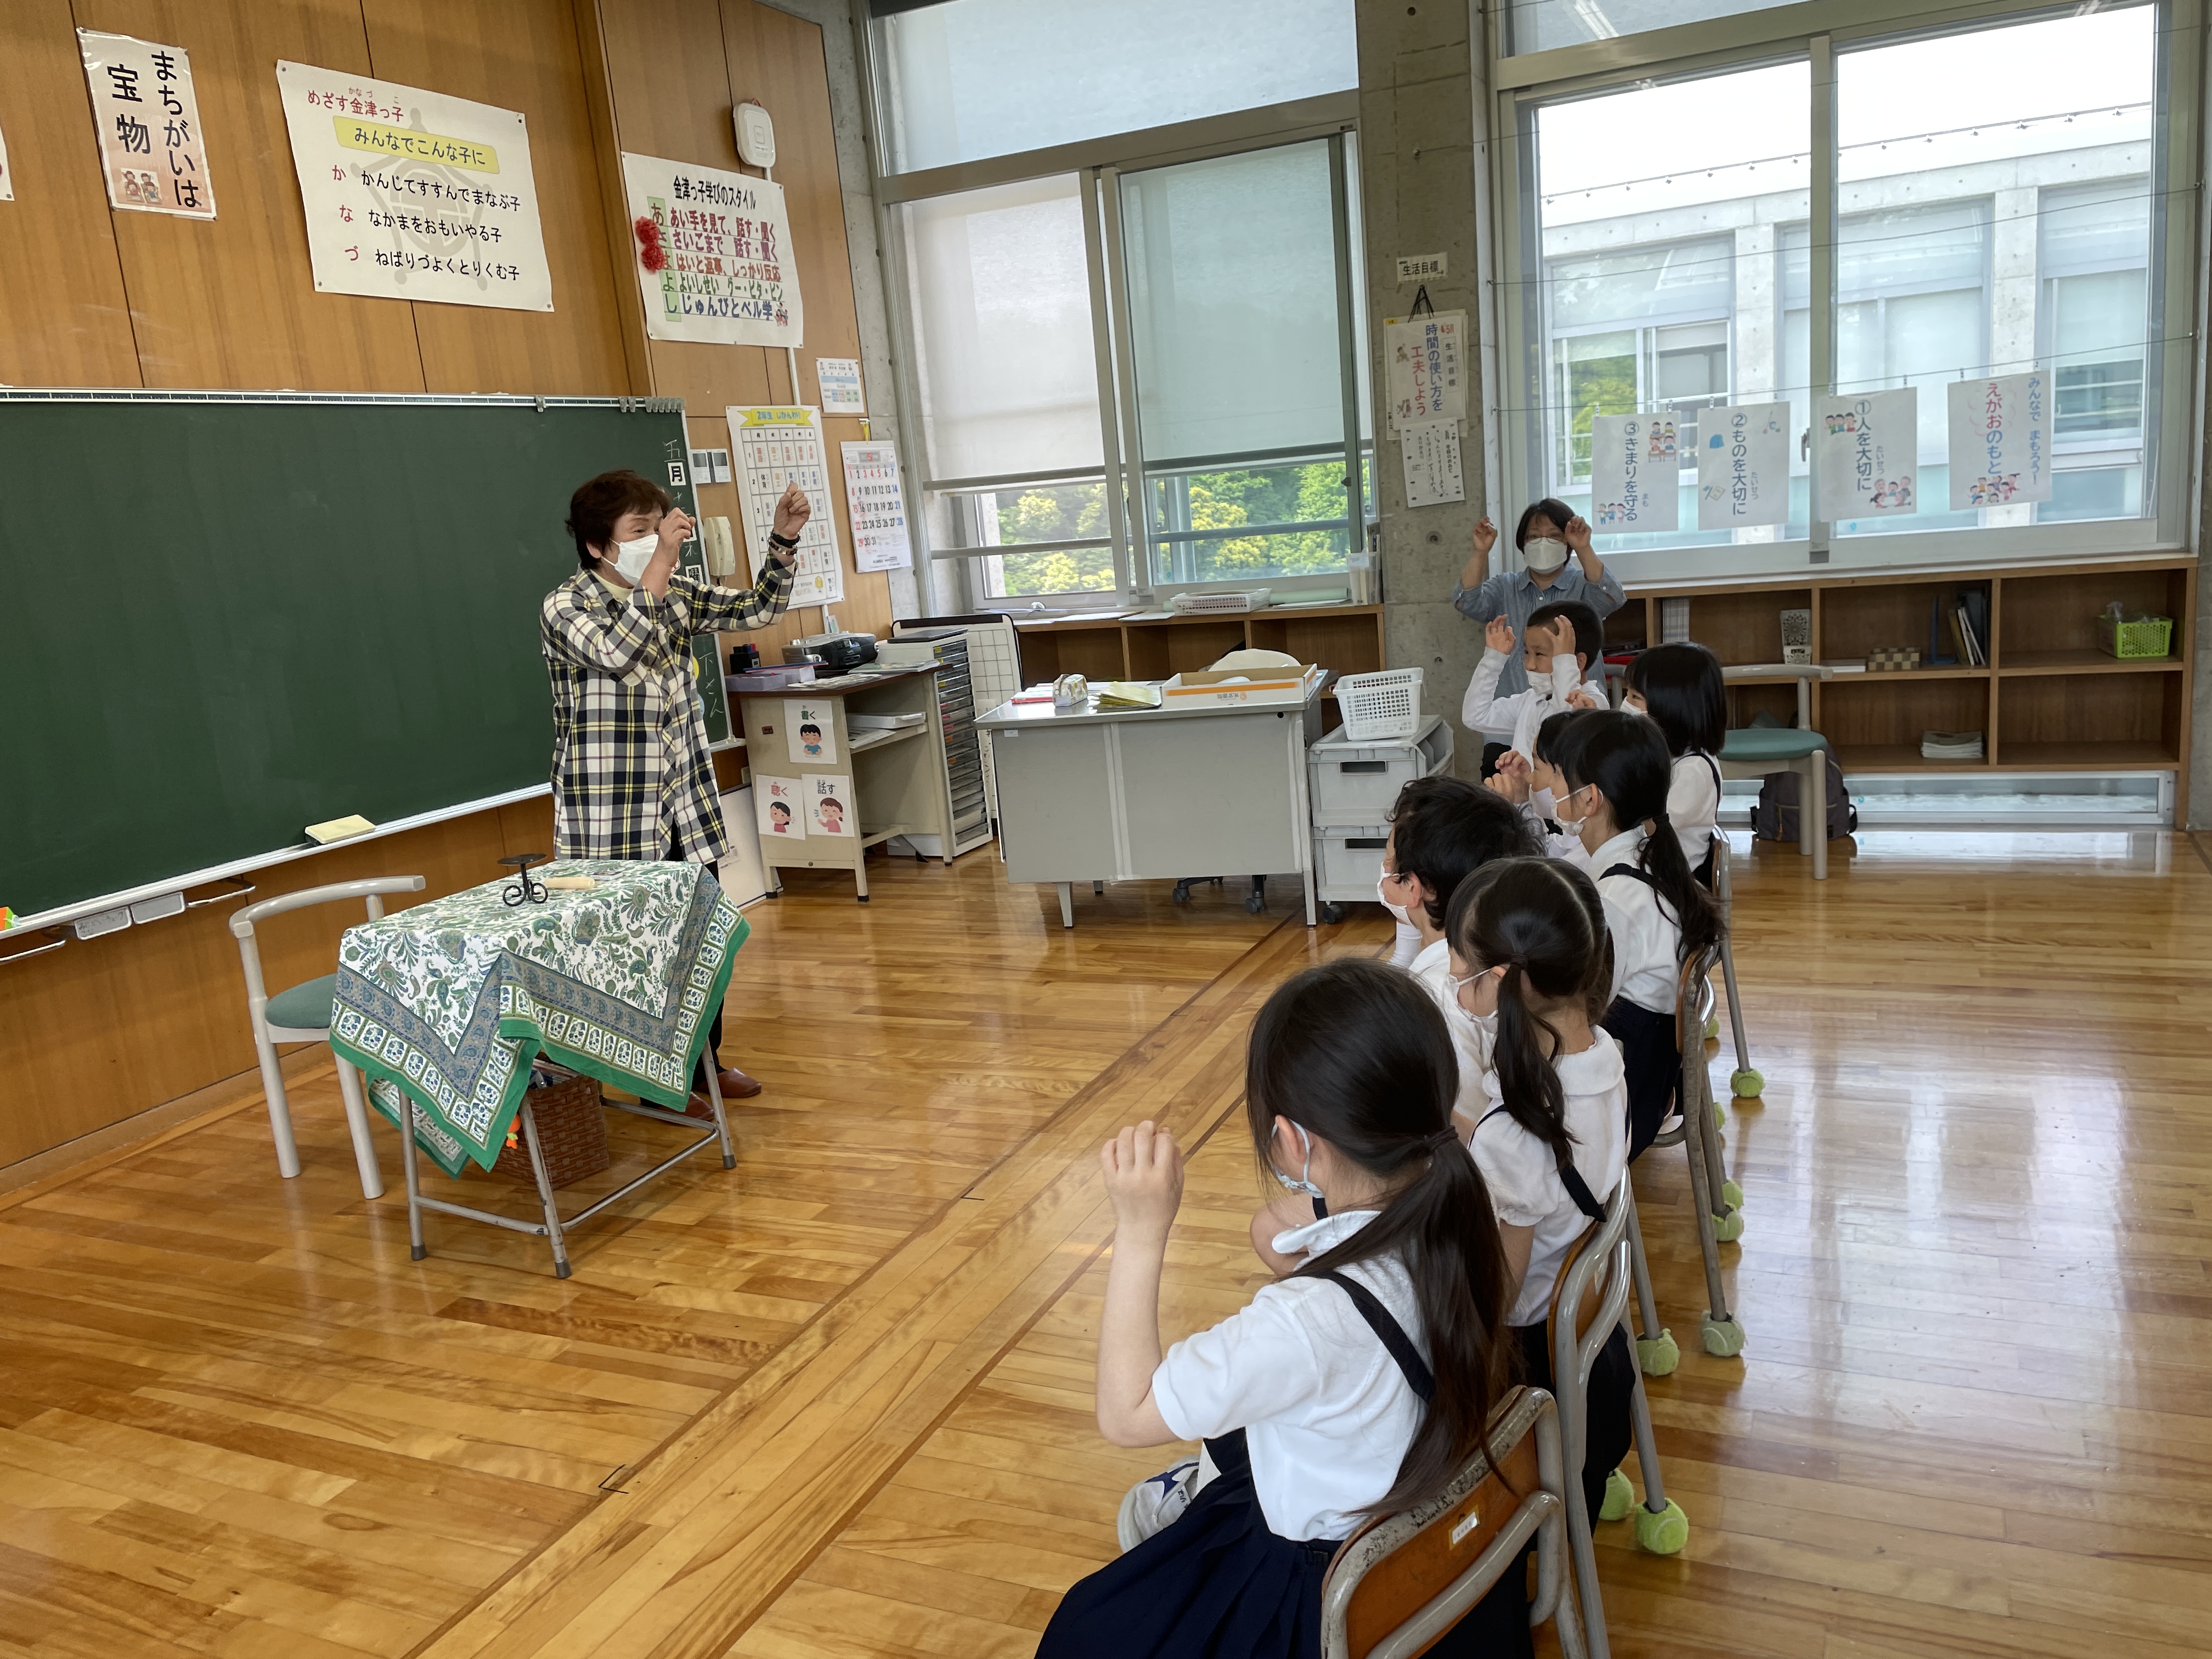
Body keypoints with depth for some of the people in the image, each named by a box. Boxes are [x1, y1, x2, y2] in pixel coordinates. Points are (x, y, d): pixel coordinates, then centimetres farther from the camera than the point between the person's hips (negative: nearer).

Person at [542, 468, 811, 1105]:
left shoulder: (675, 594, 8)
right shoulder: (564, 608, -10)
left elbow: (757, 608, 7)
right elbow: (620, 651, -29)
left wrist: (784, 540, -8)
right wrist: (661, 561, -28)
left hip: (684, 807, 6)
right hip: (609, 821, -6)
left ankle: (702, 1062, 29)